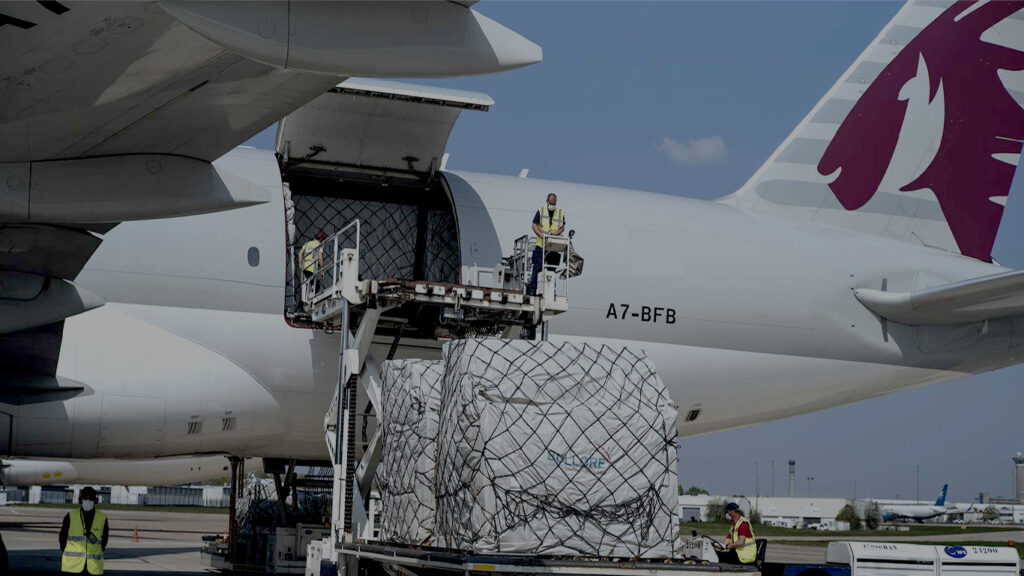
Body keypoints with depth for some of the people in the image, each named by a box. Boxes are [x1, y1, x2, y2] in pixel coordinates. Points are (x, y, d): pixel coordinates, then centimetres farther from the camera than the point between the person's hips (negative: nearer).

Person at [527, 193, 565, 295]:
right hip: (541, 244, -2)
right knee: (538, 266, -7)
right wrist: (542, 235, -17)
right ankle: (532, 288, -3)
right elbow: (534, 226, -2)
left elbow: (562, 228, 9)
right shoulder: (541, 211, 2)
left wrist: (555, 234, -11)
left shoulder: (561, 213, 8)